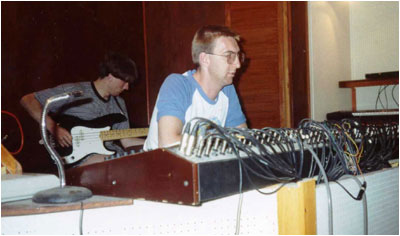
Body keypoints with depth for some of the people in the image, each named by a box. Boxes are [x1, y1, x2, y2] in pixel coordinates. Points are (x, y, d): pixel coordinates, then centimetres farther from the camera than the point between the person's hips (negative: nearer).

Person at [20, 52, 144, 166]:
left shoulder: (119, 103, 19)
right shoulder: (74, 92, -3)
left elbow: (126, 141, 19)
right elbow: (27, 100, -4)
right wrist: (53, 127, -15)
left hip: (110, 154, 8)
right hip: (79, 158, -8)